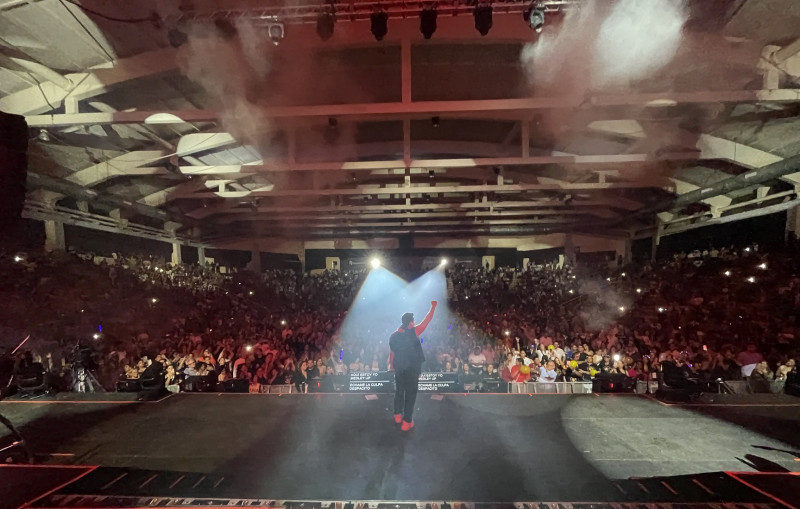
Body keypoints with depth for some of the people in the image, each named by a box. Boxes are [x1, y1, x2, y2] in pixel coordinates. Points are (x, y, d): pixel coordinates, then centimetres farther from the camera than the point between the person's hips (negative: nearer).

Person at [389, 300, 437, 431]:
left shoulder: (393, 336, -1)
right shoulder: (413, 332, -13)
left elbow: (392, 353, 6)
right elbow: (427, 320, -7)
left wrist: (391, 365, 20)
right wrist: (433, 307, 5)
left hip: (399, 369, 5)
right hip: (412, 368, -5)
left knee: (399, 391, 20)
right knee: (410, 393, 3)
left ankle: (398, 415, 31)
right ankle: (407, 422, 5)